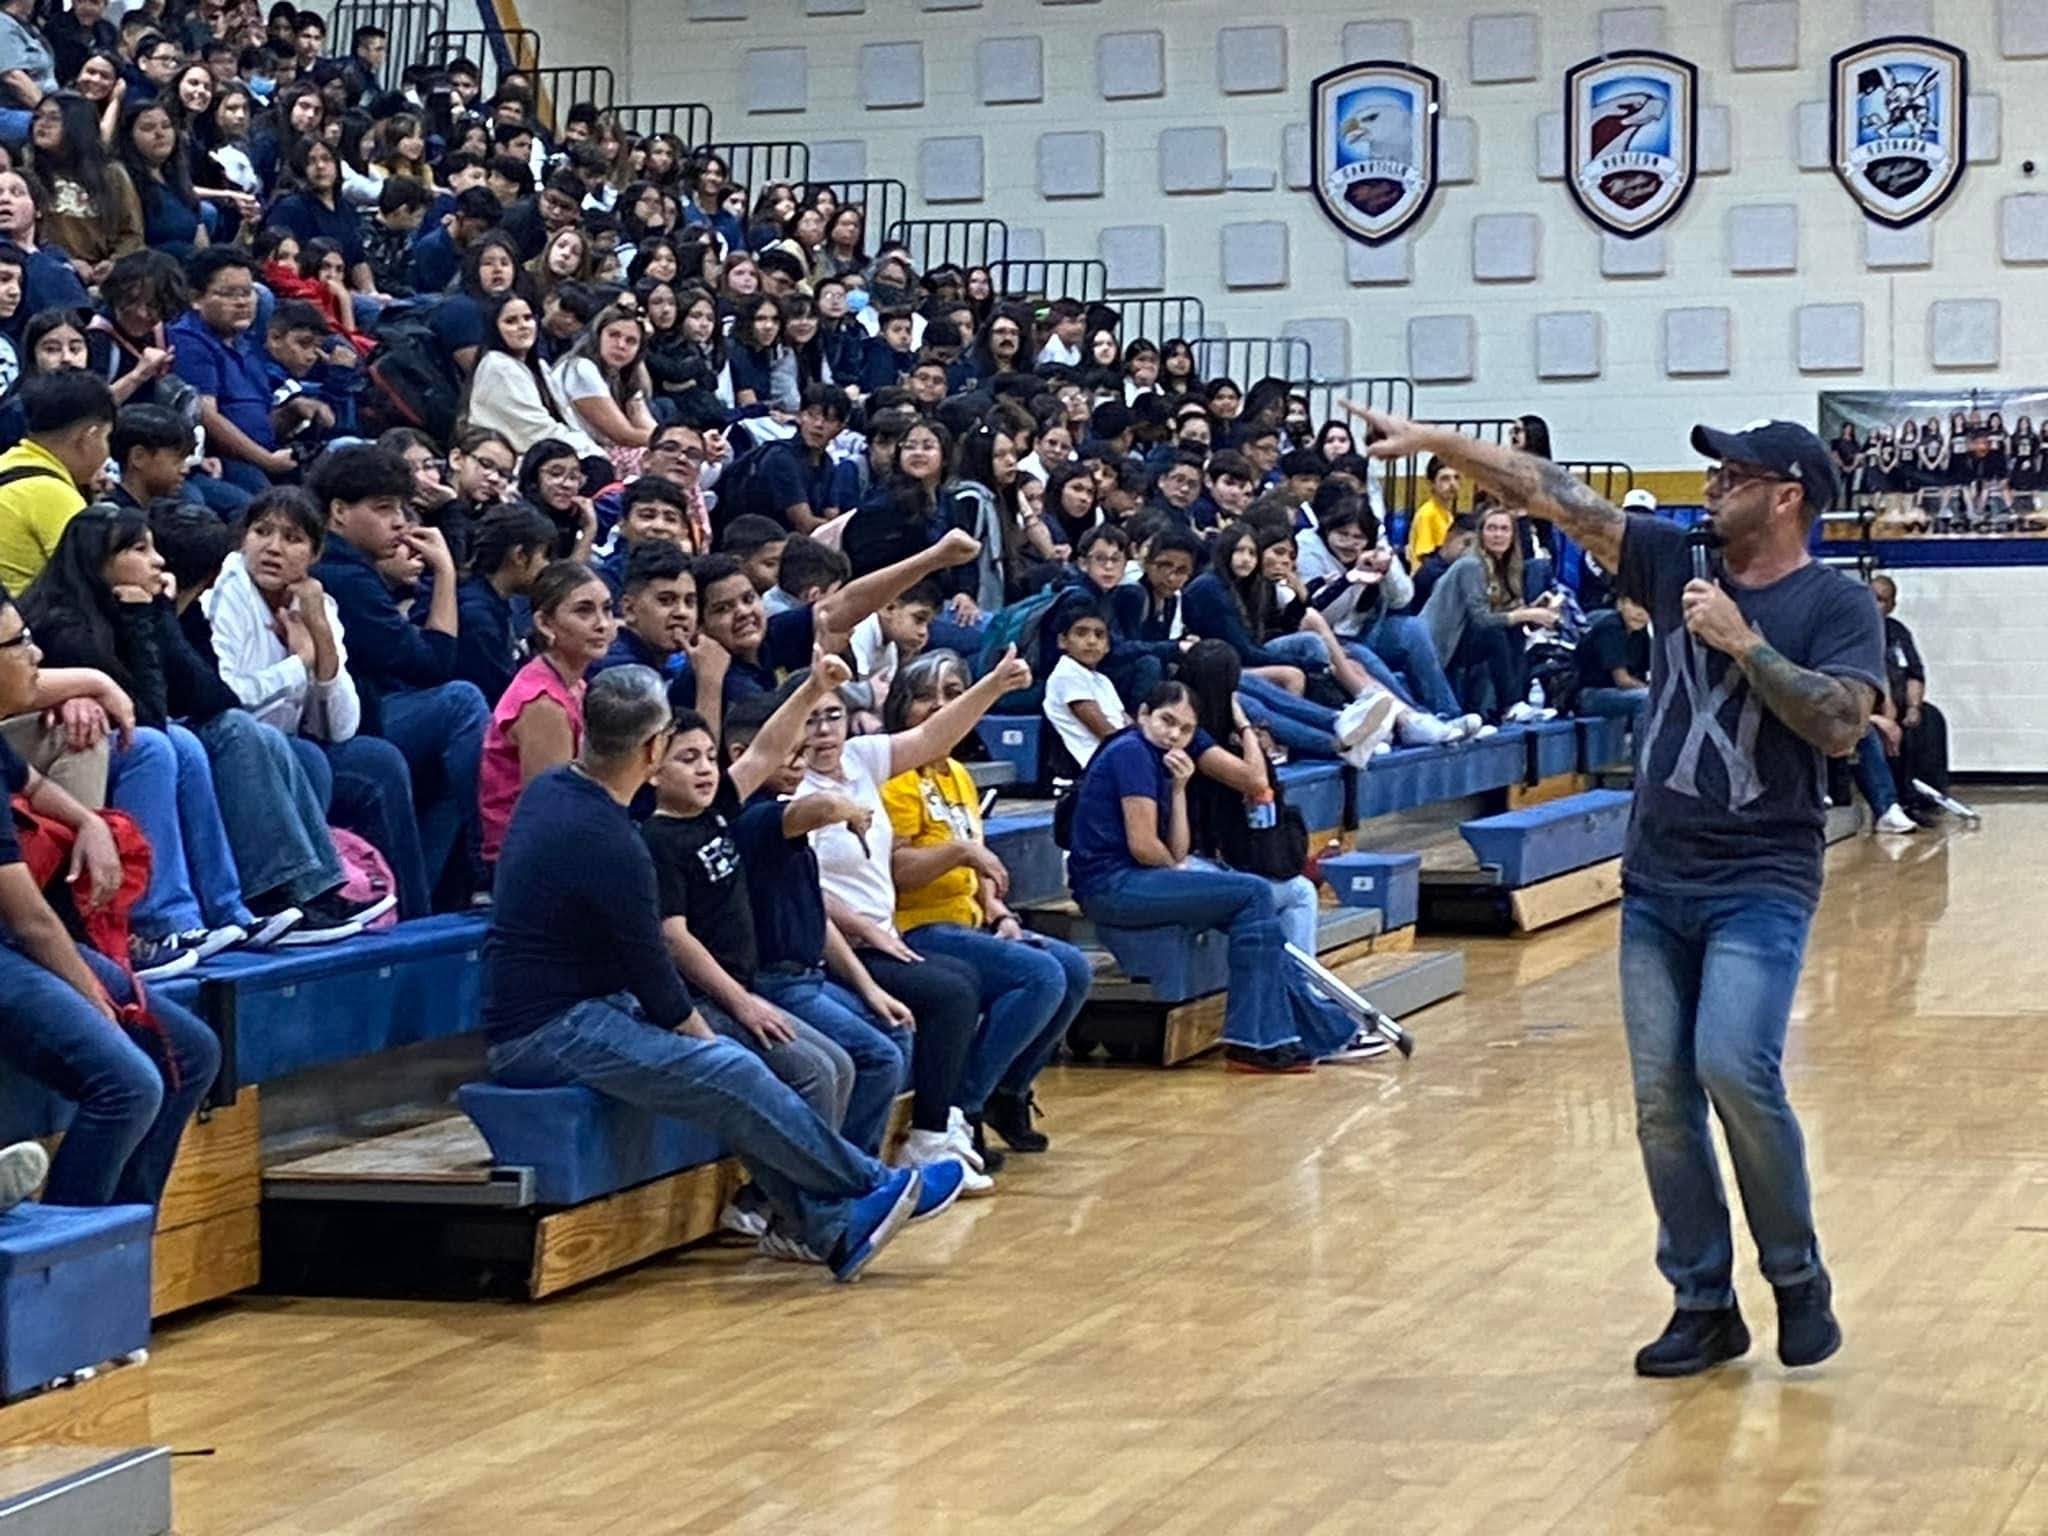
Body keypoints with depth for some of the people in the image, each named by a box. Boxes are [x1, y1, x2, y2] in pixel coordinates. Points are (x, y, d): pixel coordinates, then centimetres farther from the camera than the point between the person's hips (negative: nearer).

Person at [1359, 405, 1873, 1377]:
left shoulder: (1837, 606, -4)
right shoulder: (1676, 562, 7)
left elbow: (1841, 724, -18)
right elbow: (1554, 497, 3)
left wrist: (1743, 643, -18)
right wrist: (1436, 442, -1)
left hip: (1761, 884, -5)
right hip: (1656, 882, 5)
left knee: (1734, 1068, -21)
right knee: (1661, 1100, 3)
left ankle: (1799, 1280, -1)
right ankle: (1704, 1305, 14)